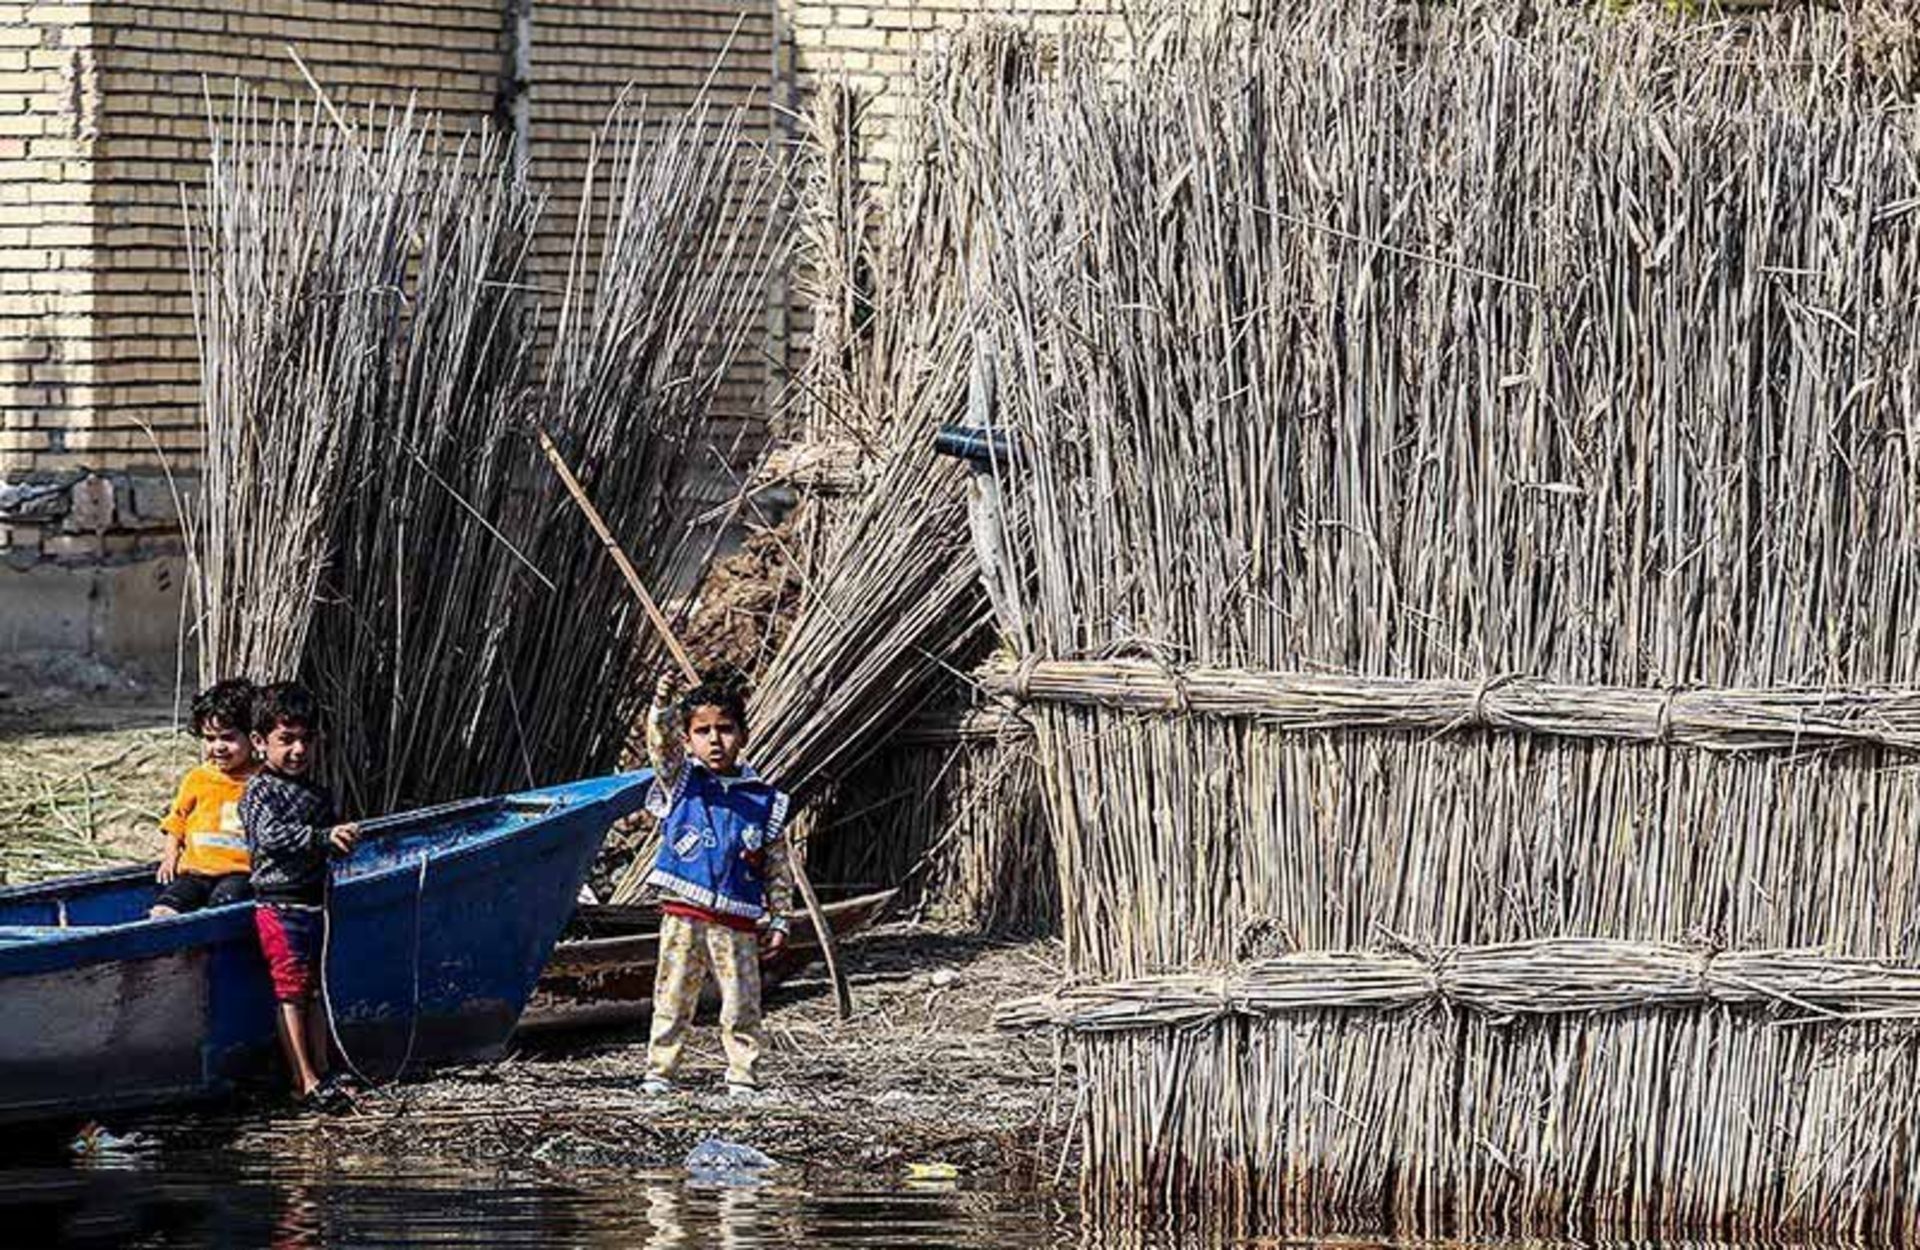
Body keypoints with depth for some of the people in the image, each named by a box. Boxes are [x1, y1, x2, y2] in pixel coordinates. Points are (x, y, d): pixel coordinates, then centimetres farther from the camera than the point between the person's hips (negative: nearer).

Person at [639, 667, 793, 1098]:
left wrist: (779, 918, 6)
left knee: (742, 1005, 1)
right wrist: (662, 705, -32)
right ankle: (659, 1072, 8)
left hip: (737, 922, 0)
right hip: (683, 916, 0)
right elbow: (660, 743, -13)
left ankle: (743, 1077, 8)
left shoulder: (763, 801, 6)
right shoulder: (680, 781, 6)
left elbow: (778, 867, 10)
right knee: (672, 1001, 2)